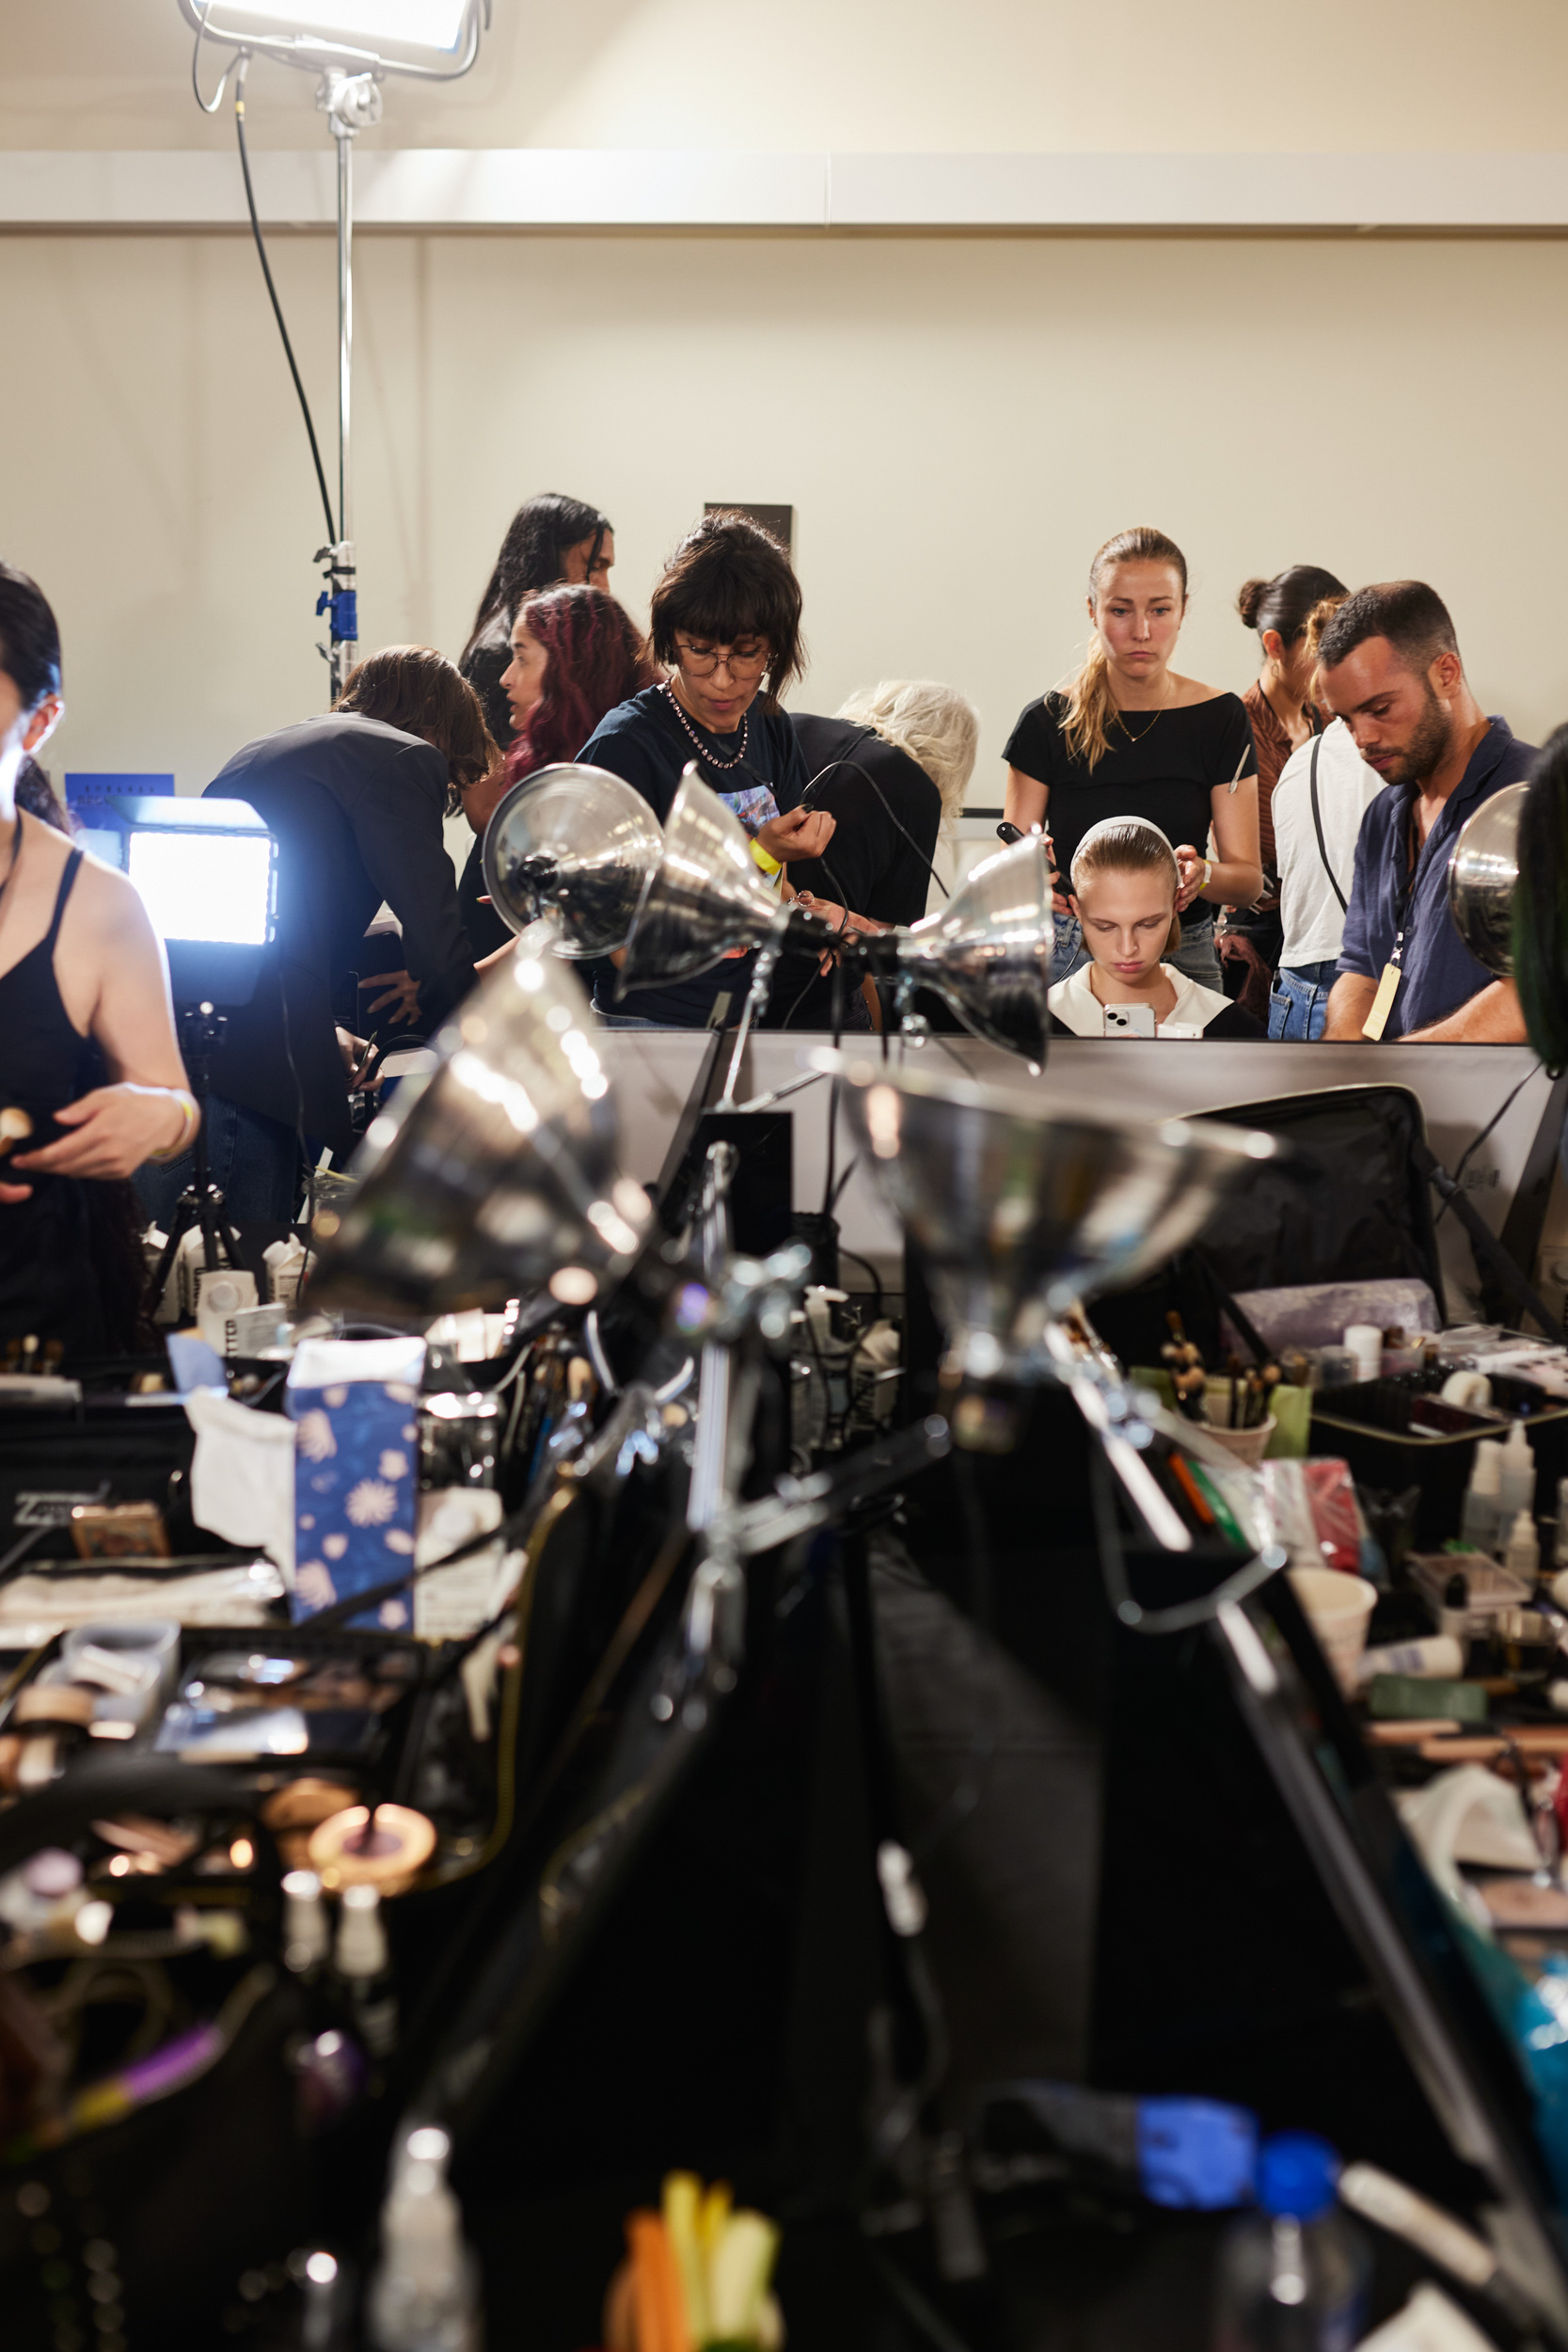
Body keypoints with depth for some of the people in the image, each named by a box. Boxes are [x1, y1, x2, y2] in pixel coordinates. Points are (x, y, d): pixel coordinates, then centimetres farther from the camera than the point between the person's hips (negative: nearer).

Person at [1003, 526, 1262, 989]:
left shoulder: (1219, 720, 2)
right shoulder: (1049, 722, -1)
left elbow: (1248, 878, 1)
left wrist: (1203, 875, -22)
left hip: (1183, 961, 0)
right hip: (1069, 958, 0)